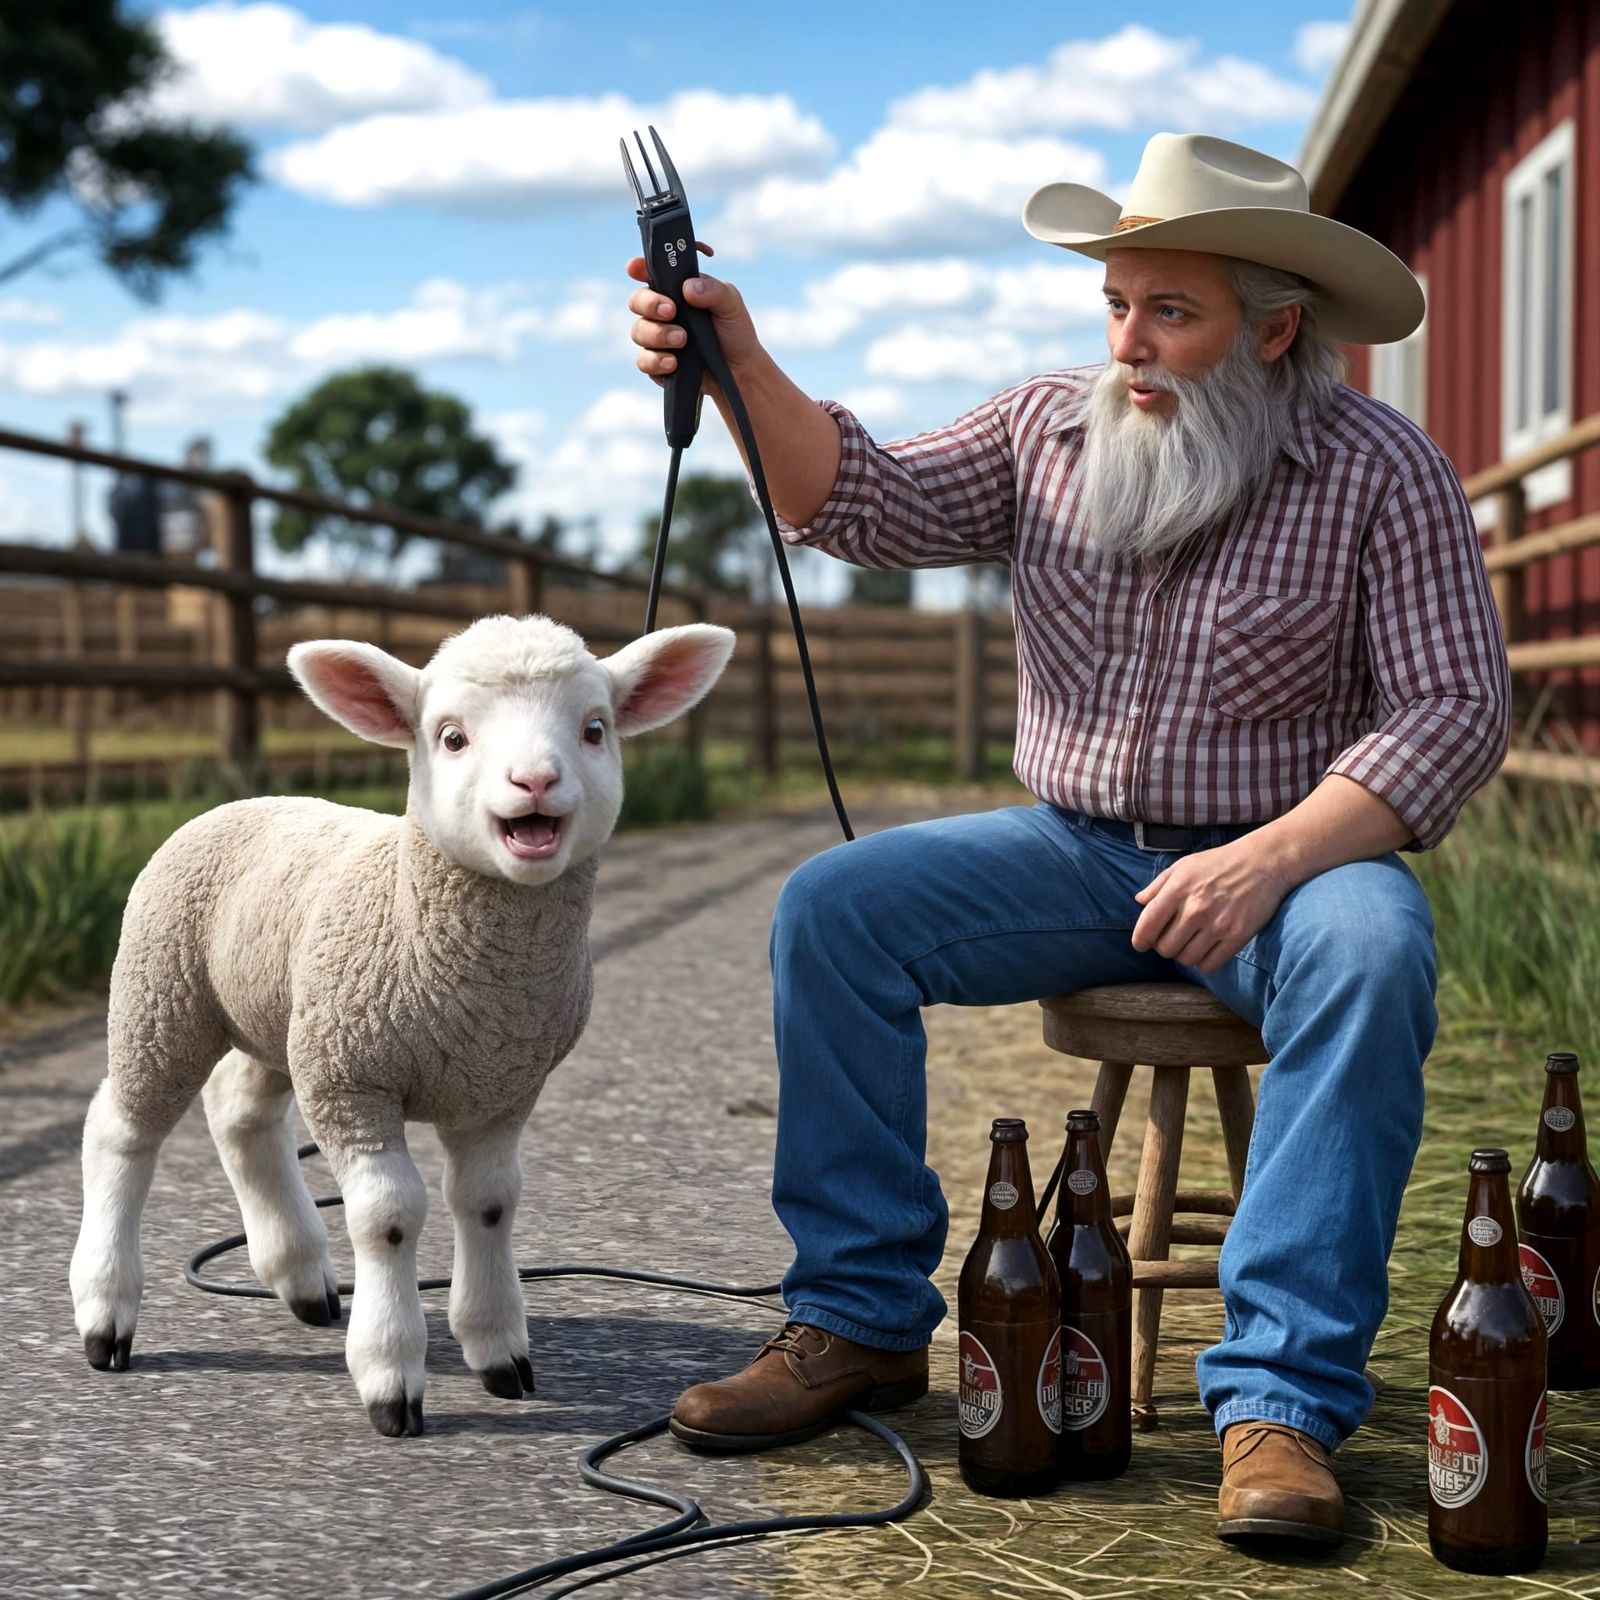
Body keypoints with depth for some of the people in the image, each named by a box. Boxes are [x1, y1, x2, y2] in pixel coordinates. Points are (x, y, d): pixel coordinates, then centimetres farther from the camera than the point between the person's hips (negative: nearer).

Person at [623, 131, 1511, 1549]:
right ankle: (862, 1322, -8)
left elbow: (1458, 710, -13)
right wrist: (742, 369, -21)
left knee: (1369, 950, -36)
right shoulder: (1051, 428, 5)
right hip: (1074, 851, 4)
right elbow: (871, 503, -3)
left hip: (1286, 860, -3)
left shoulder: (1380, 469, -7)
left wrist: (1269, 858, -27)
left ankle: (1284, 1400, -30)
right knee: (836, 905, -16)